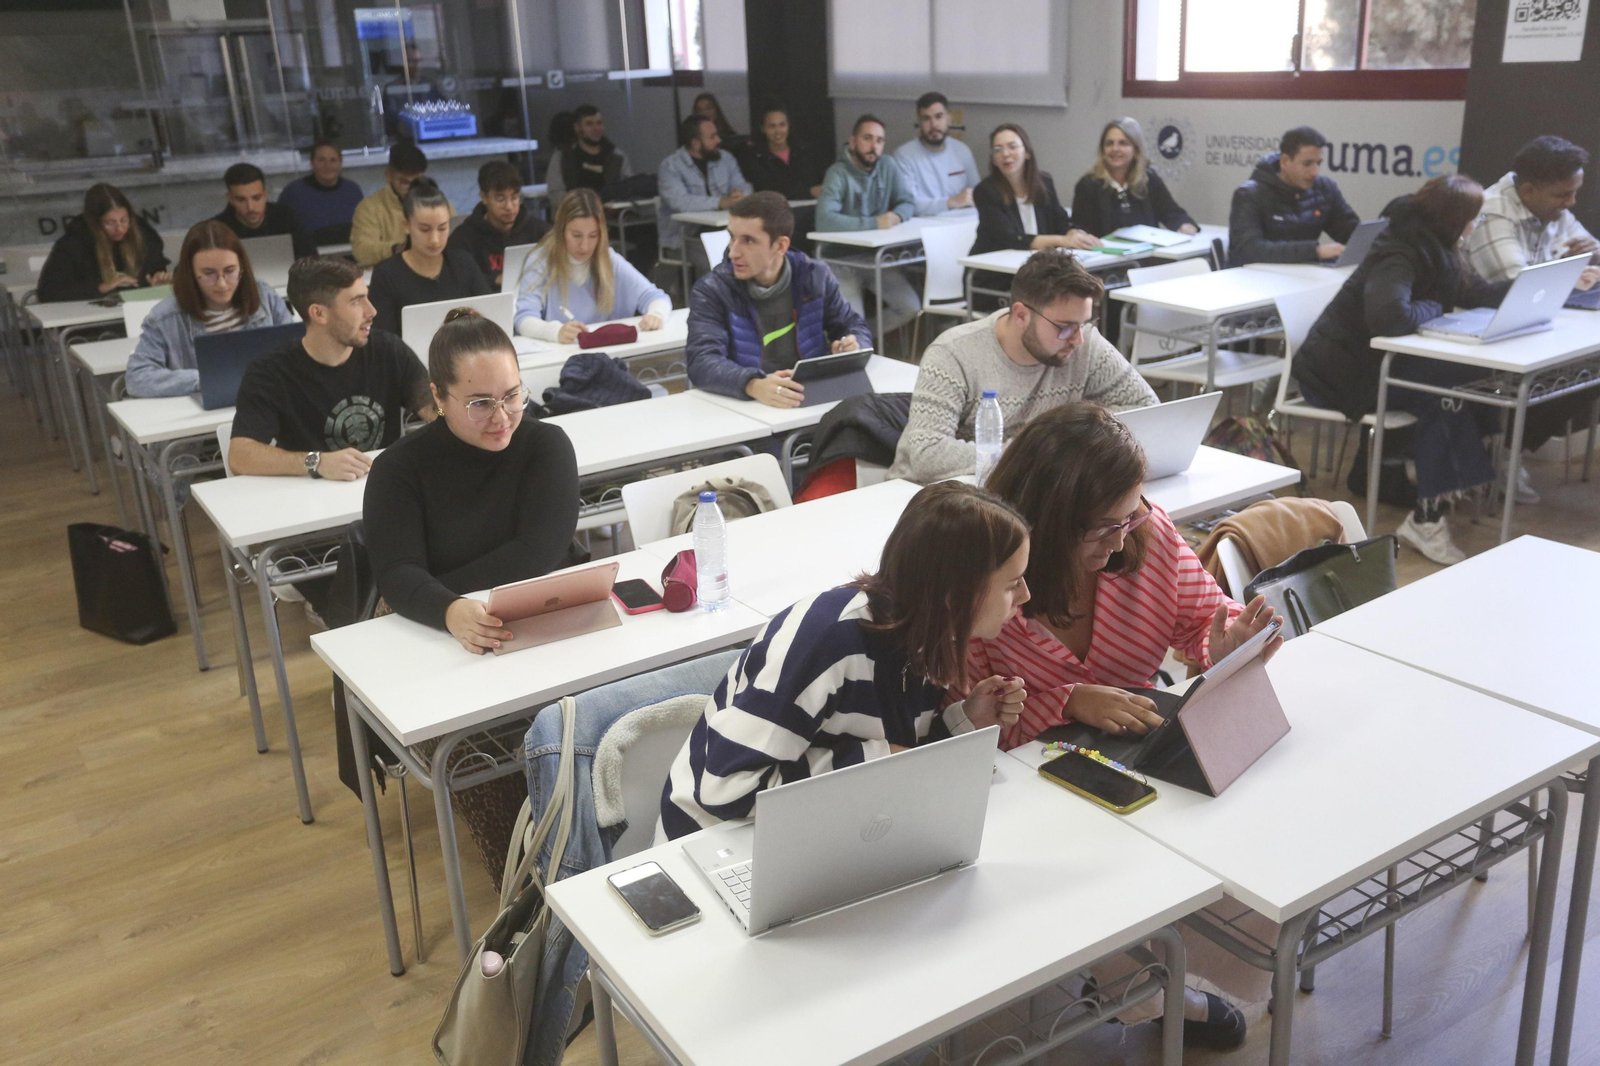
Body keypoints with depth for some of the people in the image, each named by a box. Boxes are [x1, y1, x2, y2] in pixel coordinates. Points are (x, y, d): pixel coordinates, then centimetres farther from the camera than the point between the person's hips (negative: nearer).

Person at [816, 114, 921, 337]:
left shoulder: (888, 167, 3)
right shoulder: (838, 174, -15)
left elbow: (909, 202, 10)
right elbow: (824, 220, -30)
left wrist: (897, 216, -16)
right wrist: (874, 223, -30)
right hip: (844, 259, -5)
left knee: (911, 308, -11)